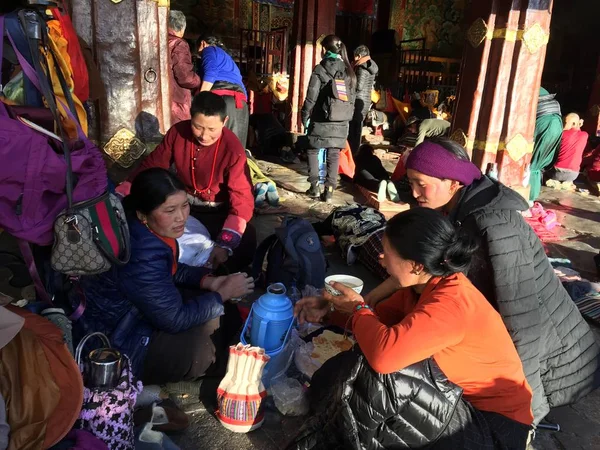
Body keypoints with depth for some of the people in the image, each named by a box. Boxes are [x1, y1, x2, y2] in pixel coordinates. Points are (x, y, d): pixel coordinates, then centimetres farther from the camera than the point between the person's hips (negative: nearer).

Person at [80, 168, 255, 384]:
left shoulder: (142, 228, -8)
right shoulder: (142, 256, -36)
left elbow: (170, 269, 10)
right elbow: (175, 319, -26)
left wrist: (208, 281, -6)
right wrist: (222, 294, -15)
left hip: (130, 311, 9)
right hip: (110, 344, -9)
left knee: (211, 316, 1)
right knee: (199, 351, -20)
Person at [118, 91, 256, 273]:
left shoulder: (233, 149, -21)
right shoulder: (178, 132, -11)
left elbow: (242, 199, -25)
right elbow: (151, 166, -1)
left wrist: (225, 244, -40)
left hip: (217, 211, -3)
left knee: (245, 241, -31)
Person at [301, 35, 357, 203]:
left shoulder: (320, 69, -6)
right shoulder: (349, 71, 9)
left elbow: (311, 97, -7)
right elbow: (352, 98, 11)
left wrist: (305, 117, 2)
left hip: (321, 120, -4)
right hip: (341, 122, 4)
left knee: (313, 151, 11)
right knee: (334, 154, 7)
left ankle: (314, 187, 8)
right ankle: (329, 190, 5)